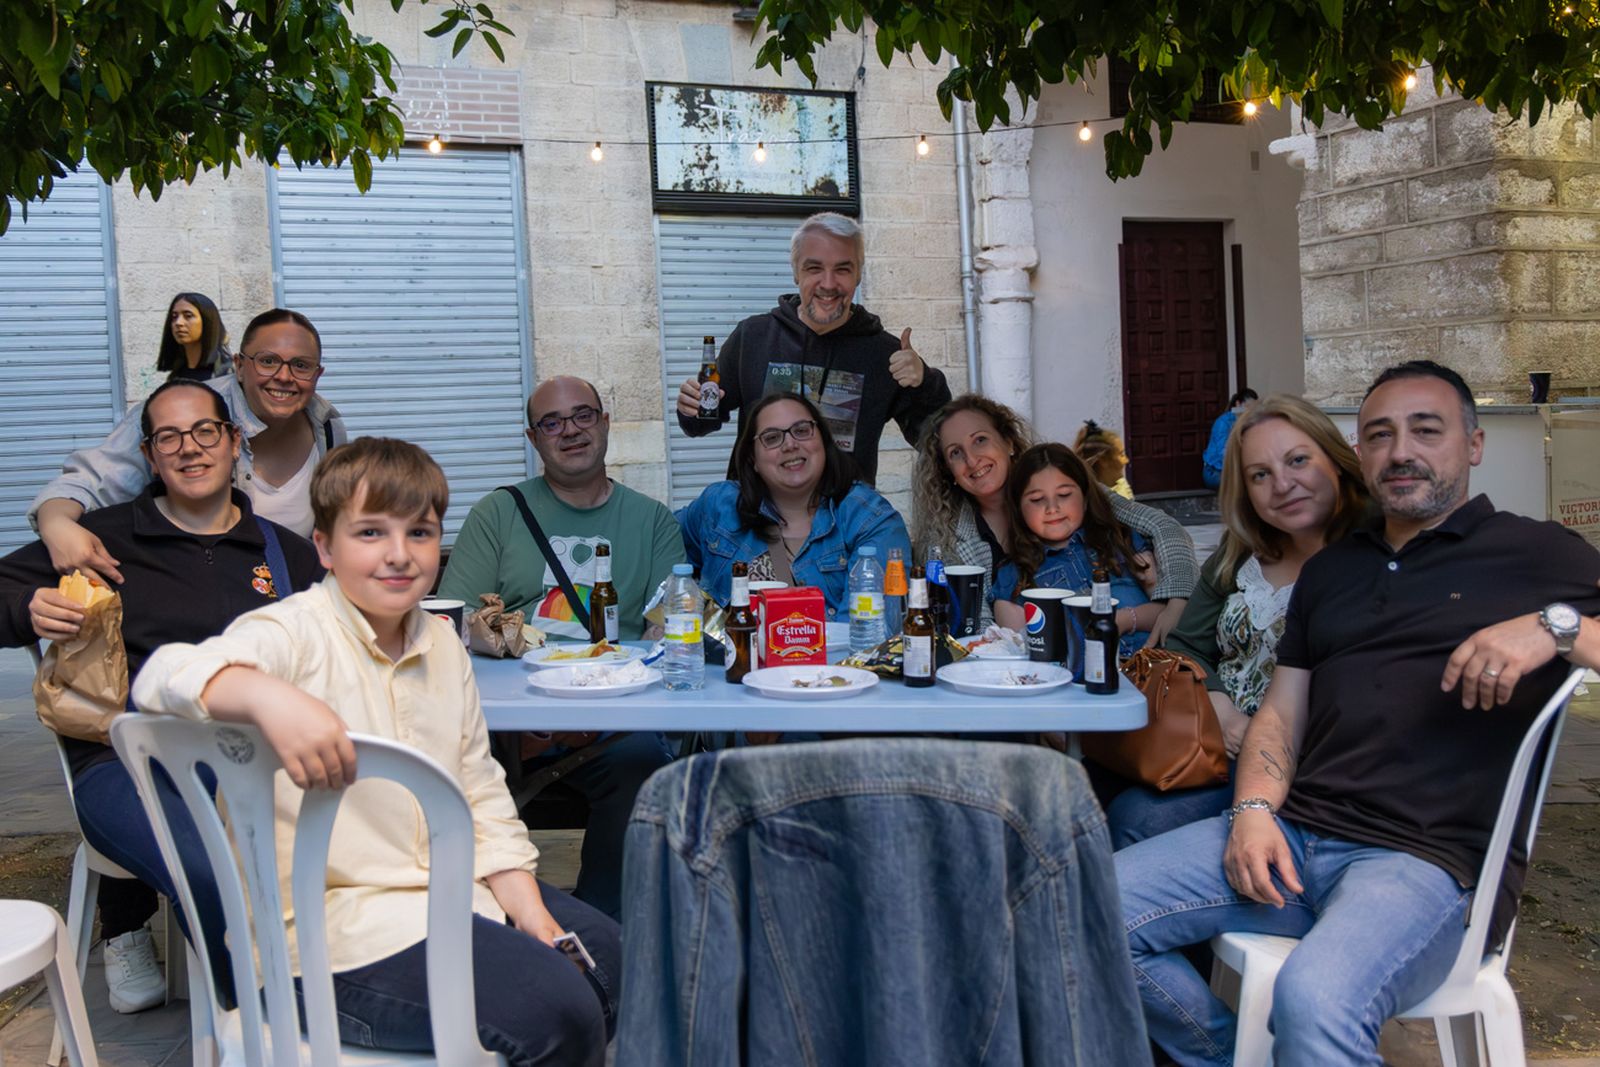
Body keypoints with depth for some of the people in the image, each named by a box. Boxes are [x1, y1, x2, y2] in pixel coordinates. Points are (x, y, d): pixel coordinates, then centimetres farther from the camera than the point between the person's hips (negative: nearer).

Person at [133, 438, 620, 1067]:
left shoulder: (442, 645, 8)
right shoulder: (296, 634, -13)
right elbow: (163, 677, -32)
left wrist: (526, 904, 4)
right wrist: (269, 697, -52)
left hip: (449, 891, 8)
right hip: (335, 932, -8)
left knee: (607, 954, 10)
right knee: (559, 1015, -21)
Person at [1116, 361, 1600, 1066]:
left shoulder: (1536, 555, 6)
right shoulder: (1330, 570, 21)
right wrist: (1253, 810, 0)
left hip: (1428, 858, -6)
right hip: (1293, 834, 6)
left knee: (1314, 1001, -37)